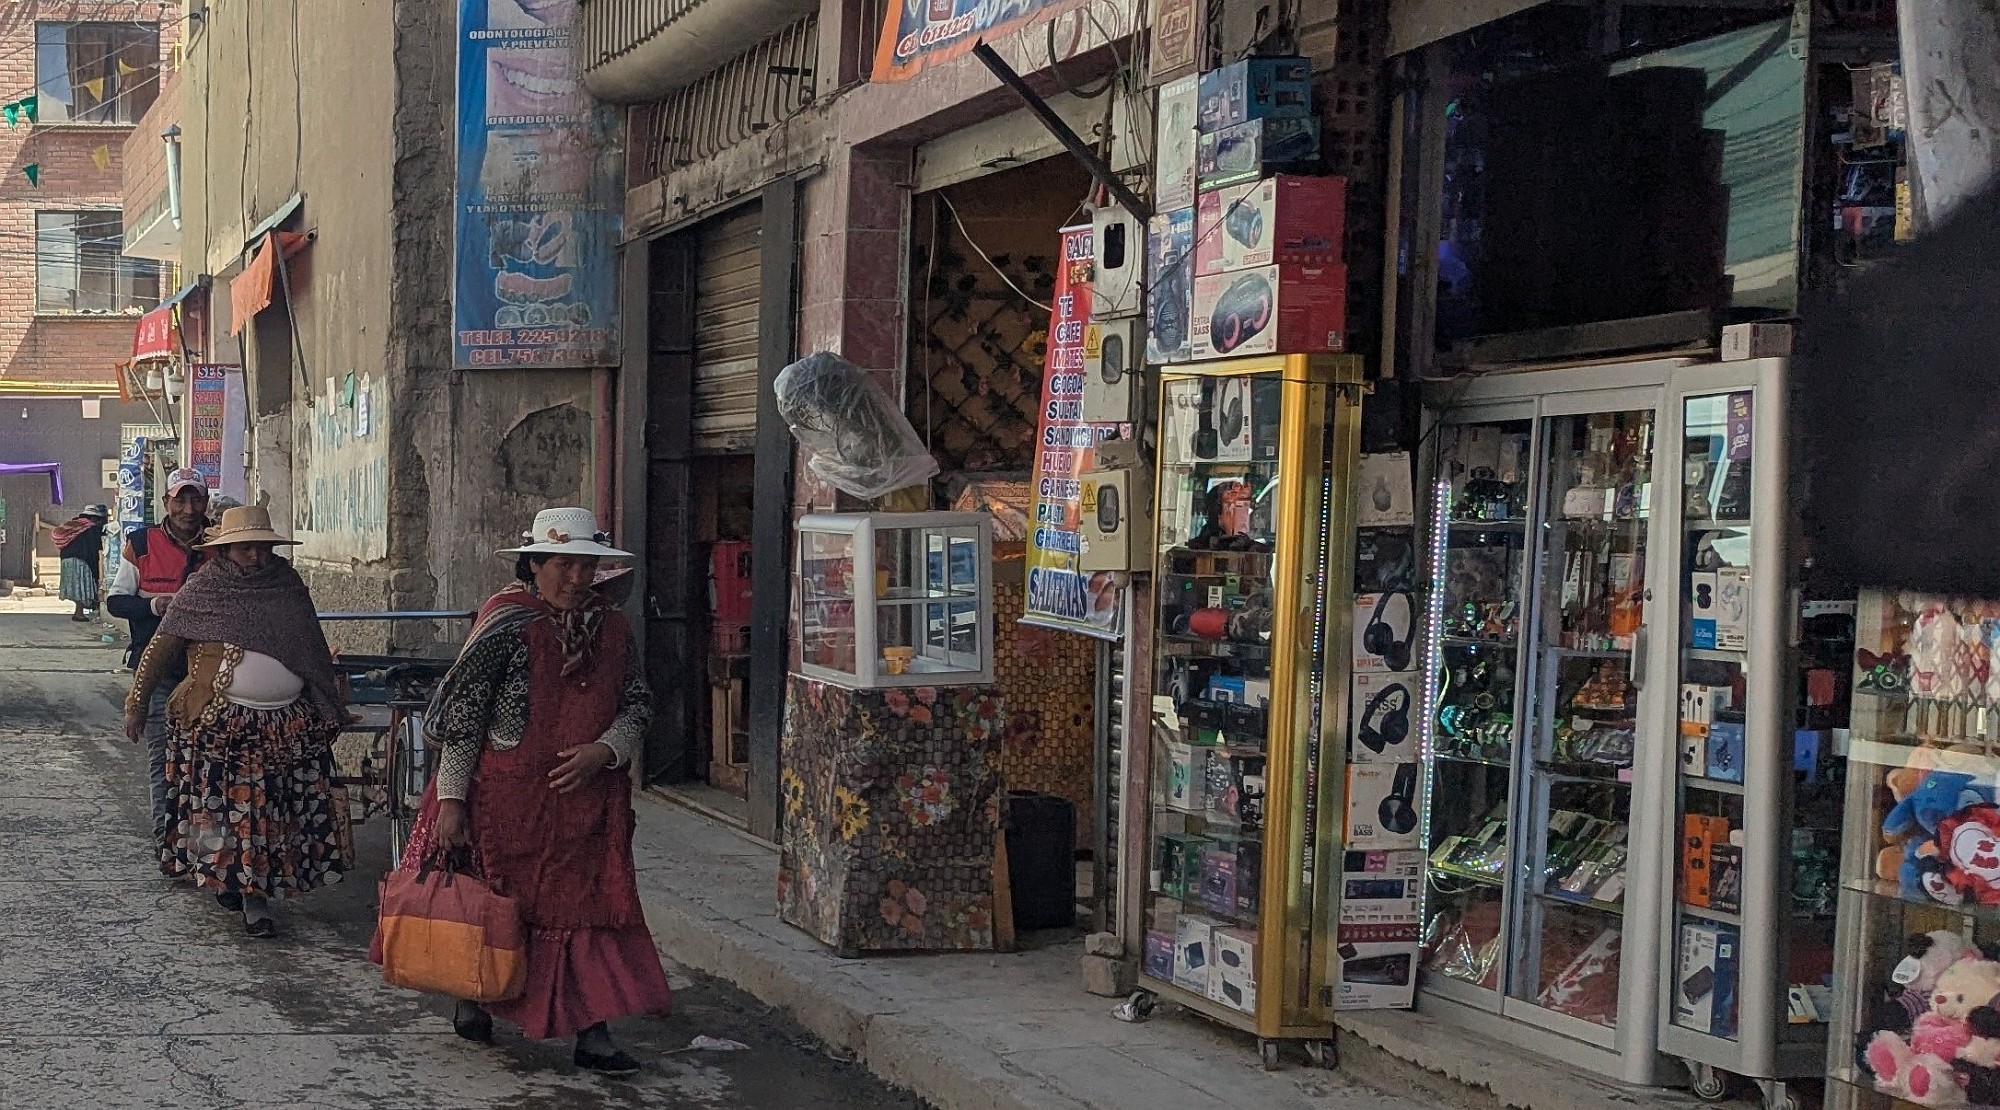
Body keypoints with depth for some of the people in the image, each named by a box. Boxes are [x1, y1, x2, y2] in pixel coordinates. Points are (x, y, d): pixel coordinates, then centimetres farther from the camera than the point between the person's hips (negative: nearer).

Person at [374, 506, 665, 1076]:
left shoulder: (612, 629, 5)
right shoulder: (507, 624, -11)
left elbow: (638, 702, 11)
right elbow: (462, 713, -13)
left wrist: (604, 751, -9)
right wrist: (450, 798, -15)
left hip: (586, 796, 4)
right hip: (505, 794, -4)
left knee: (591, 904, -2)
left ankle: (592, 1032, -1)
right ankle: (474, 1000, 34)